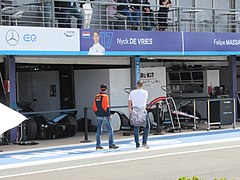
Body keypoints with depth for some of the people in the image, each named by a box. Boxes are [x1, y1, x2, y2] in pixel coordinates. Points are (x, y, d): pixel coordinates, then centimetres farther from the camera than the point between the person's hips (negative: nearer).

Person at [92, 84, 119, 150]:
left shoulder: (96, 97, 9)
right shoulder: (105, 96, -11)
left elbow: (94, 107, 11)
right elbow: (106, 106, -16)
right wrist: (108, 115, -11)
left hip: (98, 116, 7)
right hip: (104, 116, -7)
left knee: (99, 130, 11)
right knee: (110, 129, -1)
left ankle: (98, 145, 13)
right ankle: (111, 144, -4)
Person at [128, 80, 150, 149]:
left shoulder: (132, 92, 4)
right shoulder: (145, 92, -2)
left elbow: (129, 104, 6)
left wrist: (130, 112, 15)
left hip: (134, 112, 3)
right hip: (142, 111, -3)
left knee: (136, 128, 8)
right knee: (147, 127, 9)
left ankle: (137, 144, 9)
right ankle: (144, 142, -1)